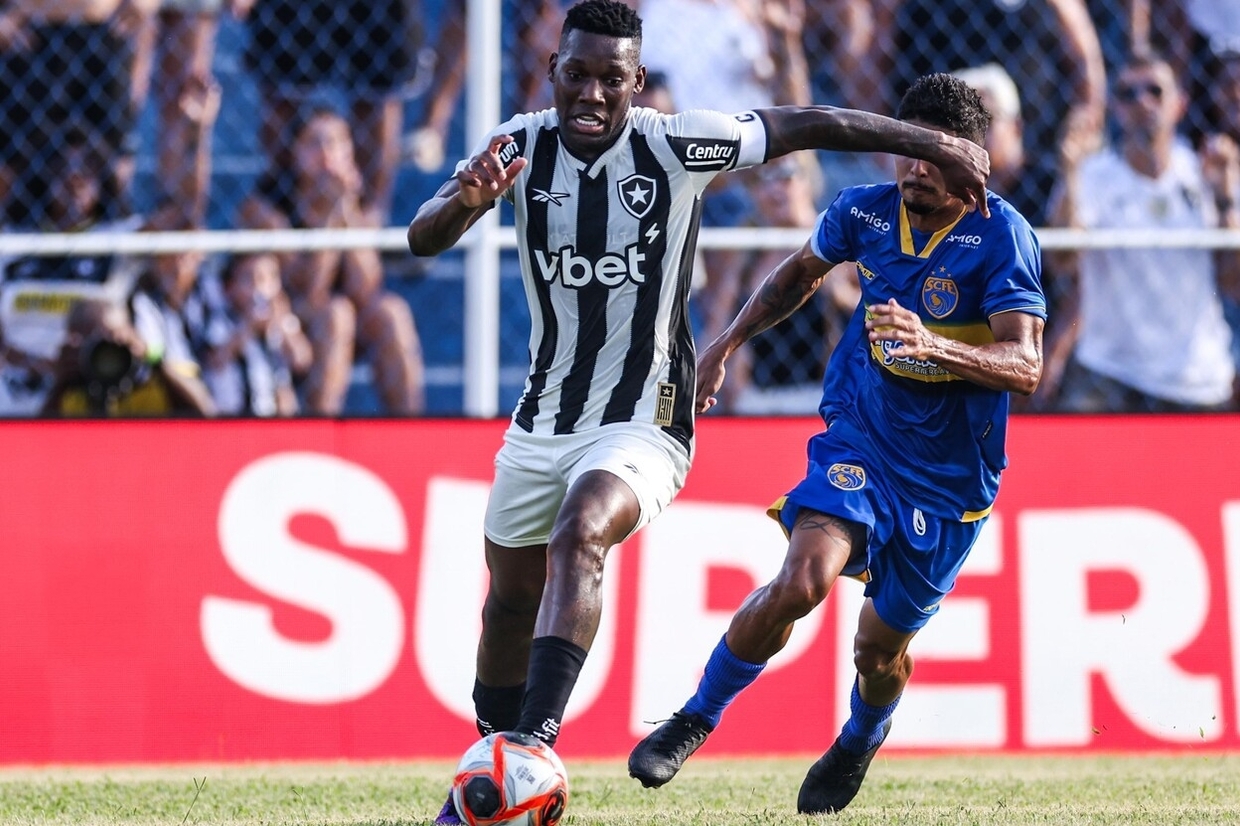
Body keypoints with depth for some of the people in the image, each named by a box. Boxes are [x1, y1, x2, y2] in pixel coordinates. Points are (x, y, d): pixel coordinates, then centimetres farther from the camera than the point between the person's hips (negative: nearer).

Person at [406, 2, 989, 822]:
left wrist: (936, 144, 0)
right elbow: (422, 239, -18)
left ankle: (535, 742, -40)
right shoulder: (521, 147, -9)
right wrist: (464, 201, -41)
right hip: (542, 419, 4)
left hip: (642, 424, -4)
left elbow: (810, 124, -5)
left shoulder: (677, 146, -15)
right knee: (510, 601, 15)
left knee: (578, 536, -32)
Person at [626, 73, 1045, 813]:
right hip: (860, 439, 2)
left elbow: (1025, 367, -28)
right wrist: (728, 343, 12)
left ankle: (860, 743, 45)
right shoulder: (866, 212, -6)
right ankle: (695, 722, -5)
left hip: (952, 476, -2)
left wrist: (933, 344, -44)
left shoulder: (1002, 237, -19)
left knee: (881, 644, 9)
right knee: (802, 582, -24)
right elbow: (802, 272, 18)